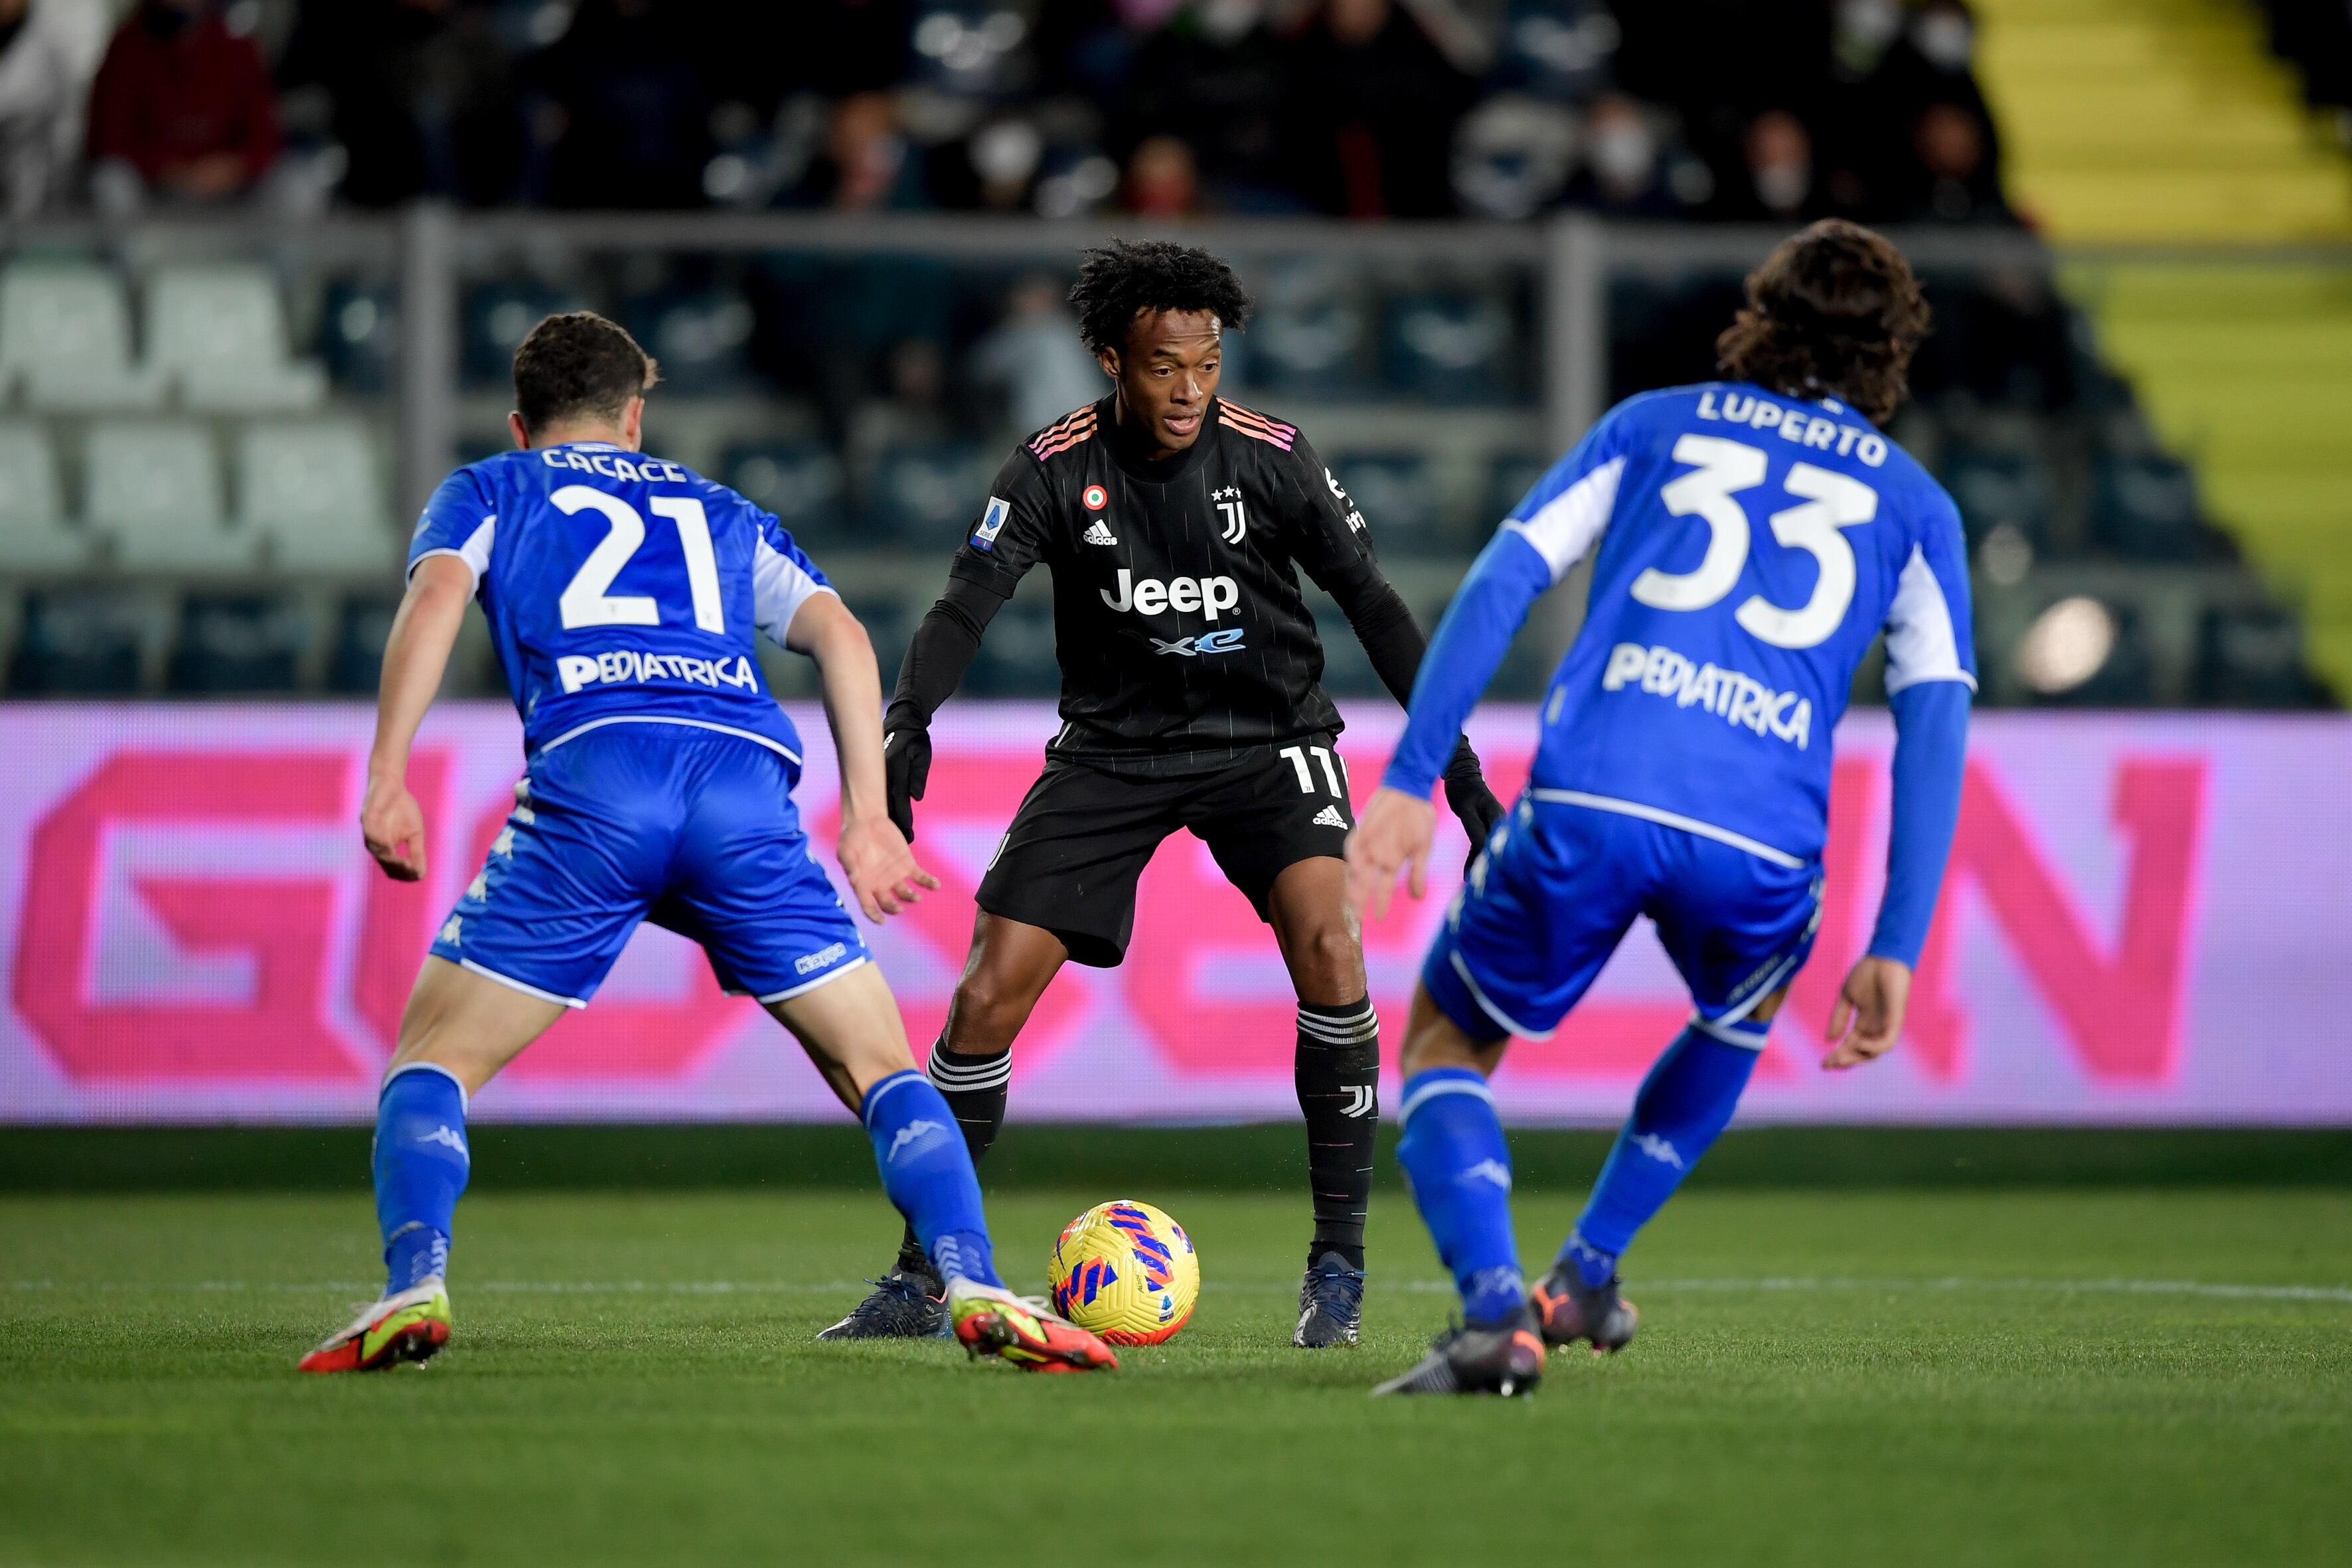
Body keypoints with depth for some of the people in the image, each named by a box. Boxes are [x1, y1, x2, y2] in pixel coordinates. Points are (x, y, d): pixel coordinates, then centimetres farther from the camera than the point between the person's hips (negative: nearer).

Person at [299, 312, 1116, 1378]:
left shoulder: (488, 491, 27)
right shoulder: (718, 512, 35)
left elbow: (436, 593, 6)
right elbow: (837, 632, 20)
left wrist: (386, 779, -1)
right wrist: (867, 816, 16)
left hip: (590, 778, -2)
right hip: (744, 782, 2)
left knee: (432, 1062, 10)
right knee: (882, 1068, 11)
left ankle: (415, 1287, -14)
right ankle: (975, 1288, -11)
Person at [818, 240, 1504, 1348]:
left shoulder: (1271, 458, -11)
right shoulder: (1056, 470, -12)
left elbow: (1369, 601, -4)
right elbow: (966, 604, -19)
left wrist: (1451, 747, -9)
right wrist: (907, 717, -38)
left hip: (1265, 737, -1)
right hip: (1114, 747, 1)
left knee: (1327, 945, -26)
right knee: (989, 994, -8)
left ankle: (1338, 1266, -14)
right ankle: (922, 1278, 6)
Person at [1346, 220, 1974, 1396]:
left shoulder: (1655, 425, 22)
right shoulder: (1913, 506, 21)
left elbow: (1501, 580, 9)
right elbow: (1934, 725, 9)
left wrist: (1409, 782, 4)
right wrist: (1893, 955, 5)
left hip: (1586, 806, -1)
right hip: (1761, 846, 1)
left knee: (1444, 1044, 19)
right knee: (1743, 1016, 37)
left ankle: (1494, 1311, -6)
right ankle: (1588, 1272, 31)